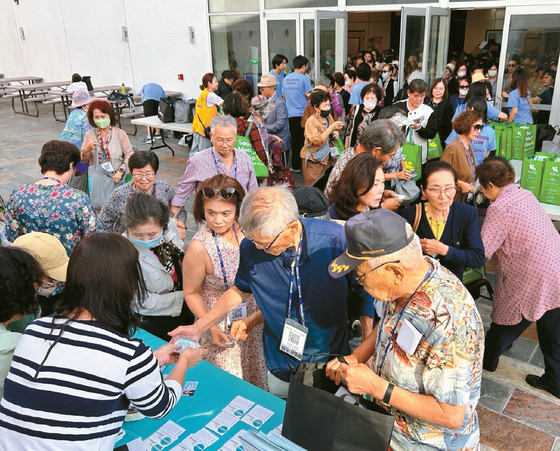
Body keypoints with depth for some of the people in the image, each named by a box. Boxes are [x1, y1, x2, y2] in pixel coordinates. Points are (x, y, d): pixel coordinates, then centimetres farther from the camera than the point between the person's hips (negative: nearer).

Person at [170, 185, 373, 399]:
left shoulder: (335, 239, -23)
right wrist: (198, 327, 5)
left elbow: (366, 291, -9)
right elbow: (240, 289, 6)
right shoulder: (251, 247, -15)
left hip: (332, 365, -2)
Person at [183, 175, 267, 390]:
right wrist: (211, 326, -20)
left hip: (255, 317, 5)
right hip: (223, 326, -4)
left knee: (256, 376, 24)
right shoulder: (200, 247, -25)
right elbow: (191, 293, -11)